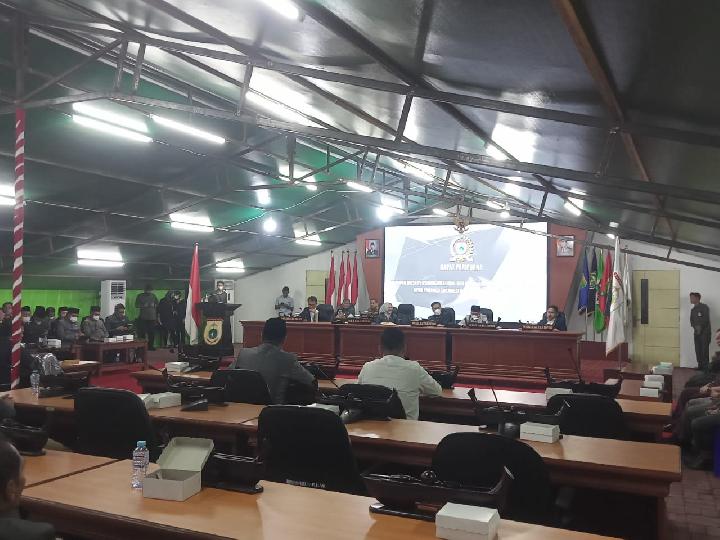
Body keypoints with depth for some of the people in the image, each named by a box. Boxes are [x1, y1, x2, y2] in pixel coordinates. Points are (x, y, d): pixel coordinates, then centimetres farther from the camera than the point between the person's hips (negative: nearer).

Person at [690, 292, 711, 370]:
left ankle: (706, 367, -7)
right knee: (698, 350, 3)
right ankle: (700, 366, 9)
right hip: (696, 332, 6)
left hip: (705, 332, -6)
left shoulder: (704, 307, -4)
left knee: (704, 349, -10)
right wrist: (695, 327, -7)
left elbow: (706, 319, -11)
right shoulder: (693, 310, 16)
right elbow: (692, 320, 12)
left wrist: (700, 327, -12)